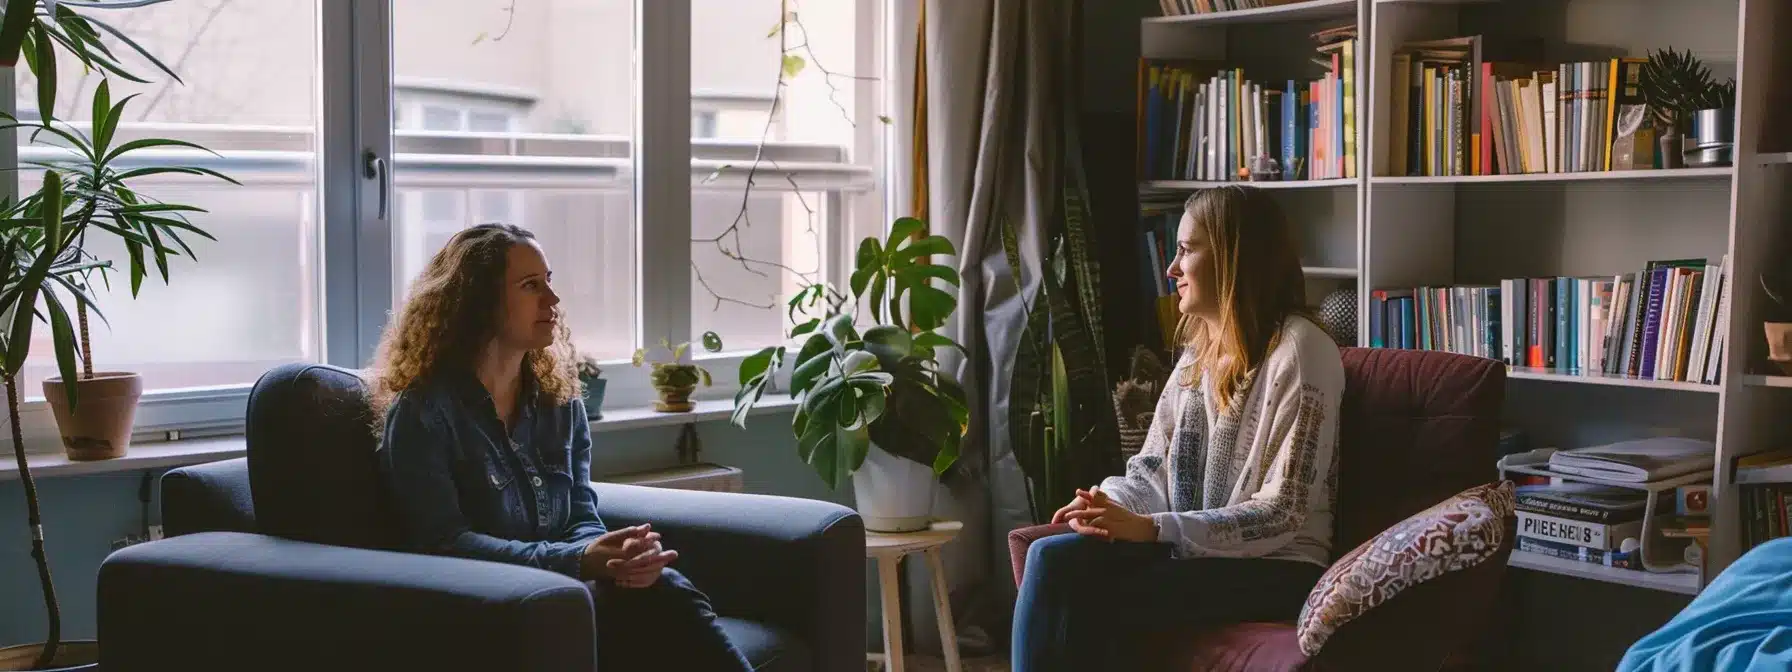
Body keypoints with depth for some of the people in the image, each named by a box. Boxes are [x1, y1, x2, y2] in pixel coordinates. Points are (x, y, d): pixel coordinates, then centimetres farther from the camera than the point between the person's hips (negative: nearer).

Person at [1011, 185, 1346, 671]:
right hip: (1190, 549, 7)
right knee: (1052, 558, -21)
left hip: (1275, 567, -7)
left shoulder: (1299, 350, -12)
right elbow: (1154, 467, 12)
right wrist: (1111, 504, -12)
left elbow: (1282, 513, -17)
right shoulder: (1199, 349, 16)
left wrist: (1151, 528, -24)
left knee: (1090, 601, -26)